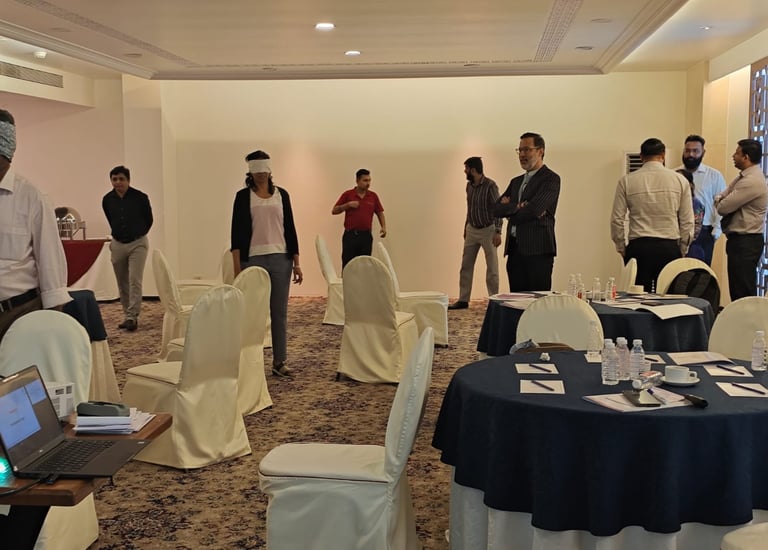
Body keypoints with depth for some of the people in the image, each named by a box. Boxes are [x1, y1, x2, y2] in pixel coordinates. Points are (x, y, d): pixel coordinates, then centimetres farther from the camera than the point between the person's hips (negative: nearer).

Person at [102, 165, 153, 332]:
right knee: (122, 283, 9)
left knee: (135, 280, -12)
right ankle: (127, 315, 19)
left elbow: (149, 220, 3)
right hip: (117, 244, 4)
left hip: (137, 243, -4)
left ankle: (132, 316, -12)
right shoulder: (107, 200, -1)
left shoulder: (140, 197, -11)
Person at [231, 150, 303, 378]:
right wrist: (237, 268, -9)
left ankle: (279, 361, 13)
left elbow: (290, 228, 10)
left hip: (280, 259, 3)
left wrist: (296, 262, 6)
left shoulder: (281, 194, 9)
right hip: (252, 259, -2)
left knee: (279, 311, 6)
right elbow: (237, 233, -2)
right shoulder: (243, 196, 1)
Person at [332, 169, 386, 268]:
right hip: (350, 235, -2)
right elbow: (334, 211, 3)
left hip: (366, 236, 2)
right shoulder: (347, 194, 2)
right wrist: (348, 205, -11)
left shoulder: (373, 196, 7)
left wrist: (384, 227, -4)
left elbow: (380, 213, 12)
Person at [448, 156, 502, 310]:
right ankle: (463, 300, 13)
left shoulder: (490, 185, -16)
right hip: (471, 230, 7)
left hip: (487, 230, -7)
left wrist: (498, 232, -21)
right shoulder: (469, 185, 6)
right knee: (466, 266, 7)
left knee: (492, 268, 1)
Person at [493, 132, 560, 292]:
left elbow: (533, 209, -17)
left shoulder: (551, 179, -3)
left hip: (537, 250, -7)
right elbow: (496, 209, 9)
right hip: (514, 250, 7)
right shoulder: (516, 181, 20)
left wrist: (509, 210, 0)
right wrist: (516, 207, -10)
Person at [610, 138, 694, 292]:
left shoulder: (627, 181, 3)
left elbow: (617, 220, 2)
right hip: (669, 247, 1)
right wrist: (682, 250, 16)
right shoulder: (680, 180, 5)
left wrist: (621, 248, 13)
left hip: (638, 247, 0)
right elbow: (687, 221, 5)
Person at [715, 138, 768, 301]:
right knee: (738, 289, 14)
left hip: (745, 242, -10)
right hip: (742, 240, 10)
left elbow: (723, 208, -21)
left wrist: (721, 203, 2)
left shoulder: (752, 181, -20)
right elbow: (720, 198, 14)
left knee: (743, 293, -7)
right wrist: (720, 199, -9)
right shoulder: (744, 177, 13)